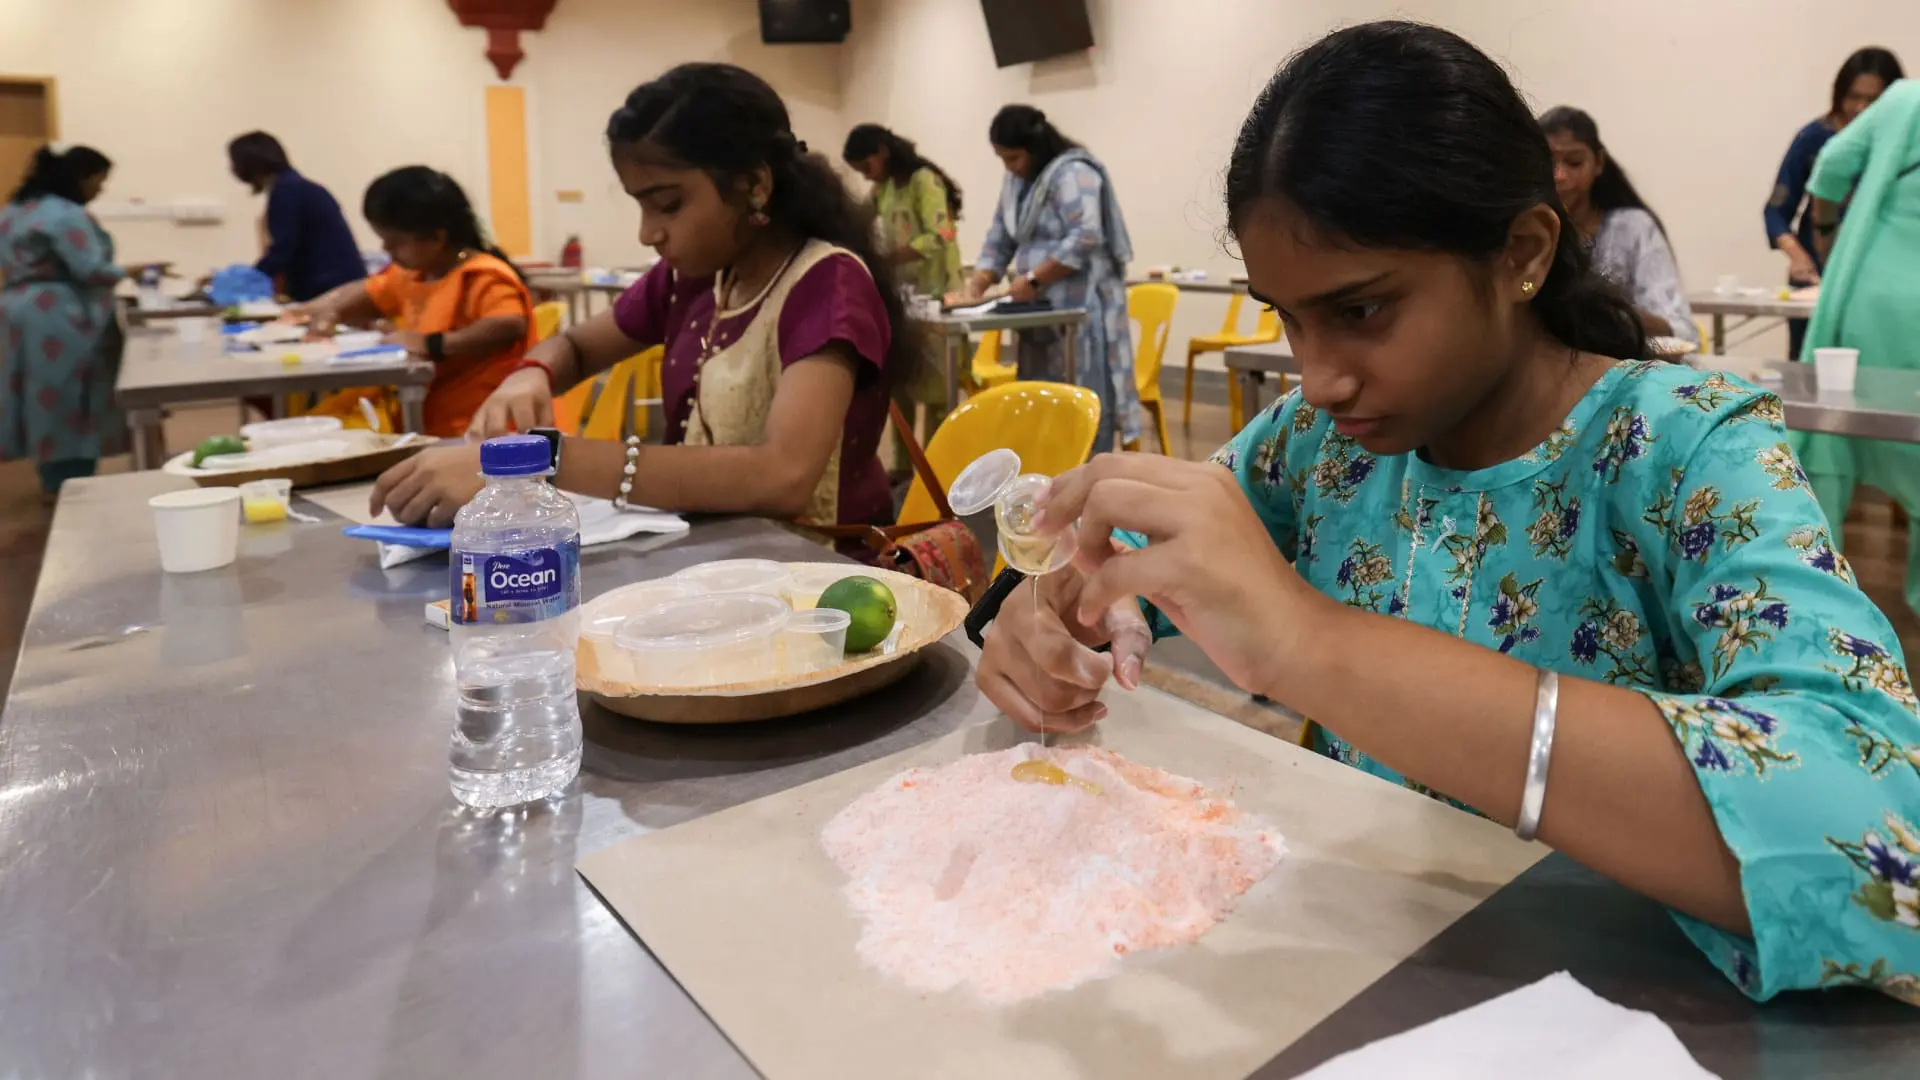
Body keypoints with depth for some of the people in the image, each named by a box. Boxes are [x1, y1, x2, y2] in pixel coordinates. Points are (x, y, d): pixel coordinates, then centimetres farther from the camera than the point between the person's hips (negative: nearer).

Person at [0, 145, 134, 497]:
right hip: (59, 319, -10)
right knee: (70, 400, -4)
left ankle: (54, 481, 21)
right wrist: (131, 272, -4)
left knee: (47, 398, 14)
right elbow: (90, 270, -19)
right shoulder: (66, 215, -15)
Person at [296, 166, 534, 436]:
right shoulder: (413, 274, 16)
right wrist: (330, 309, 14)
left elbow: (511, 325, -33)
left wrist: (433, 345, -30)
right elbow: (366, 293, 35)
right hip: (431, 425, 9)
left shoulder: (484, 278, -14)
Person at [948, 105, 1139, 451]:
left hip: (1080, 307, -9)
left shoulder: (1073, 172, -13)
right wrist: (975, 286, 0)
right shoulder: (1017, 180, 15)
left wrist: (1032, 280, -21)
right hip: (1043, 309, 9)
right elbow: (999, 239, 14)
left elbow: (1085, 239, -23)